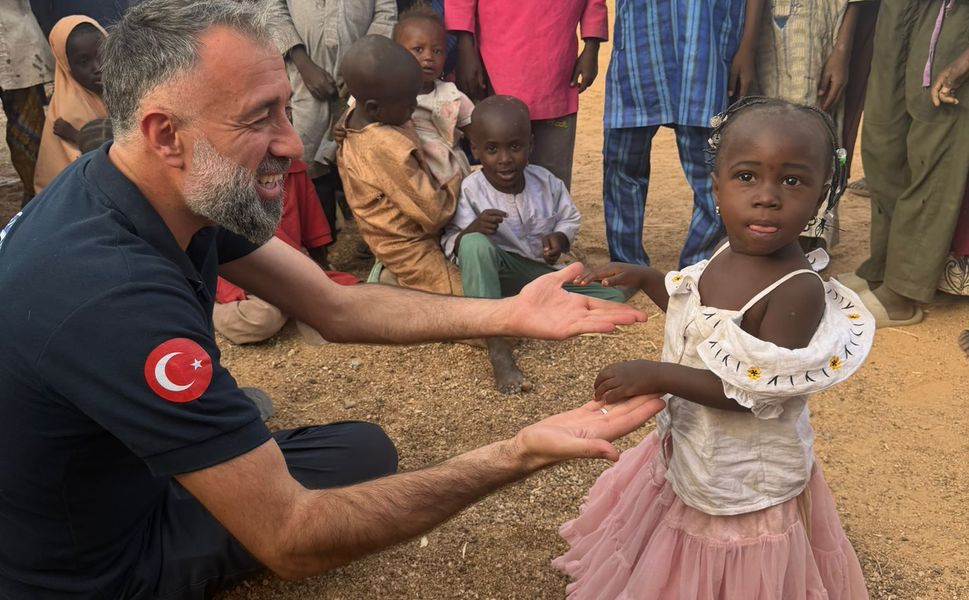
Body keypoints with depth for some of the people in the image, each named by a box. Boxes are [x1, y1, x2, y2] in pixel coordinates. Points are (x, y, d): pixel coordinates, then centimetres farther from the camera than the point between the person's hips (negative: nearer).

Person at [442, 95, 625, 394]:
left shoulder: (546, 182, -7)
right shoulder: (469, 191, -17)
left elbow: (569, 218, 7)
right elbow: (450, 243, -18)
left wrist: (560, 238, -16)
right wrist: (472, 229, -39)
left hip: (544, 273, 4)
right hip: (497, 278, -4)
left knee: (613, 296, -7)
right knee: (475, 243, -40)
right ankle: (498, 348, -40)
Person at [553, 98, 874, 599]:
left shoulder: (797, 291, -30)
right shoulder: (730, 253, -6)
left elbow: (758, 393, -30)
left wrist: (658, 376, -33)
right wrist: (645, 279, 1)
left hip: (742, 482, -7)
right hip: (688, 448, 7)